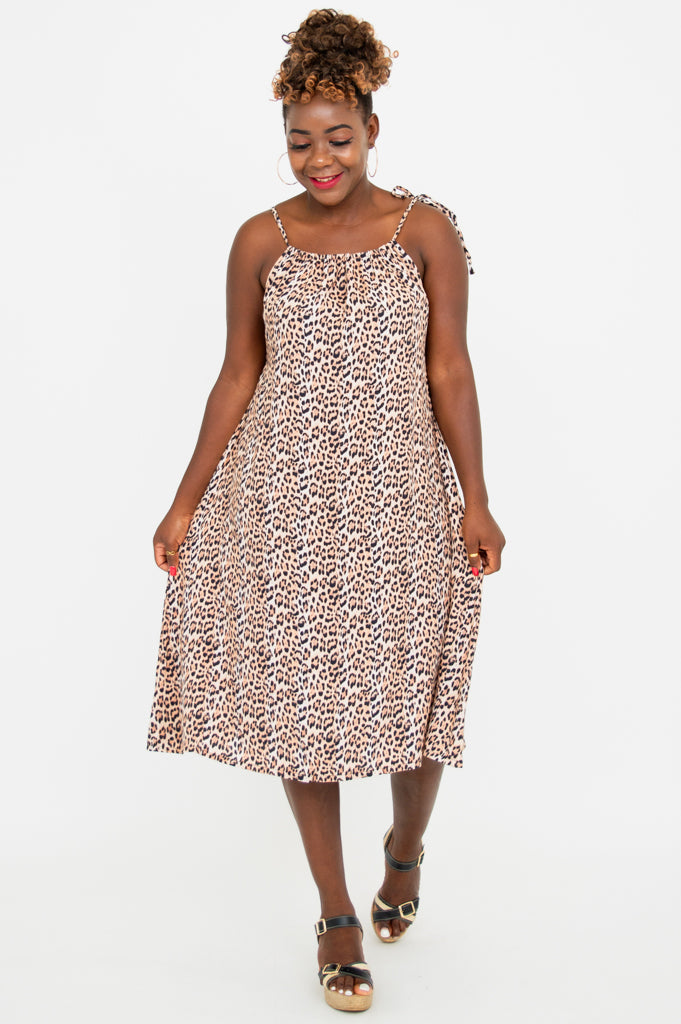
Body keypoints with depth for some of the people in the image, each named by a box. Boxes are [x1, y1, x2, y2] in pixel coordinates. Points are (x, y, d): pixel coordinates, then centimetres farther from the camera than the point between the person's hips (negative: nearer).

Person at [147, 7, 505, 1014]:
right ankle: (339, 917, 20)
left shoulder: (427, 229, 0)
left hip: (398, 494, -1)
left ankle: (405, 851, 37)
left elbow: (451, 369, -1)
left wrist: (475, 500, -6)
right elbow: (238, 376, 6)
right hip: (283, 497, 1)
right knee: (299, 697, 4)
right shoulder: (262, 240, 3)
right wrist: (187, 503, 5)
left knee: (411, 695, 4)